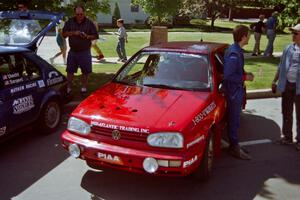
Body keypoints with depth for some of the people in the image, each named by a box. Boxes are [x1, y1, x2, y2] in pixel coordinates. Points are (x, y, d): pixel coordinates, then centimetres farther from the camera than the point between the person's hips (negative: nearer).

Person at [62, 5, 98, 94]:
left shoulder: (89, 23, 1)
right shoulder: (70, 22, 5)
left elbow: (95, 36, 1)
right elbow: (64, 34, 3)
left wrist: (87, 36, -18)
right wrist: (73, 33, -14)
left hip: (85, 52, -1)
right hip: (72, 51, 2)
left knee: (85, 71, 3)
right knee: (70, 70, 4)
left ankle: (84, 87, 18)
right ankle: (69, 88, 14)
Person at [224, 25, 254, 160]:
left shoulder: (236, 50, 7)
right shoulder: (234, 54, -24)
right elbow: (228, 76, -27)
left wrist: (245, 74, 6)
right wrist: (245, 77, -17)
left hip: (237, 90, 10)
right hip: (234, 91, -10)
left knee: (234, 119, 17)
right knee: (234, 120, 2)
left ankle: (234, 145, 30)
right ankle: (234, 148, 14)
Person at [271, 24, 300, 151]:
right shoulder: (288, 48, 6)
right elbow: (281, 67, 14)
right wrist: (275, 81, 14)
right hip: (286, 85, 5)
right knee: (286, 113, 14)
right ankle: (287, 136, 28)